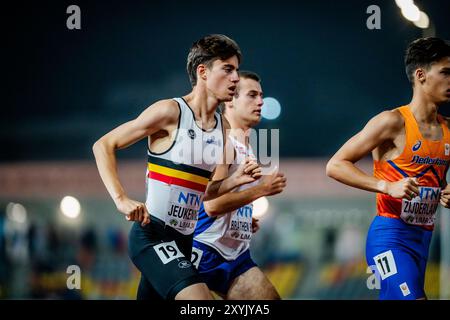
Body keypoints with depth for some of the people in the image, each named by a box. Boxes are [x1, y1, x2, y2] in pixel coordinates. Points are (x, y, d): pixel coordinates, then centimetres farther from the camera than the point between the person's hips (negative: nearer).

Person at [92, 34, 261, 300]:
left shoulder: (223, 127, 12)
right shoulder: (171, 111, -10)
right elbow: (103, 146, -8)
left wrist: (236, 180, -5)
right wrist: (121, 200, -20)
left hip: (184, 239, 8)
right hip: (153, 235, -8)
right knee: (199, 297, -27)